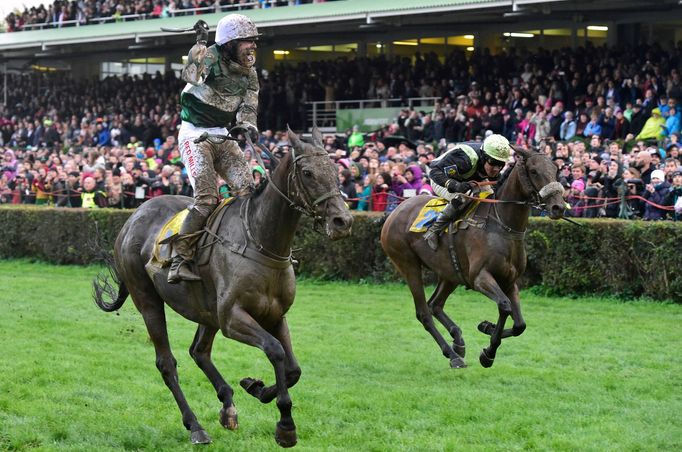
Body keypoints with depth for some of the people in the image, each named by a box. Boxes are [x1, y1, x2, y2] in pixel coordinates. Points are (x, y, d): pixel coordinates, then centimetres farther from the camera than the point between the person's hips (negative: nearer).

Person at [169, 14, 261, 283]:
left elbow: (248, 107, 1)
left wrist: (247, 125, -20)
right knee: (207, 198, -20)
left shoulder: (249, 74, 8)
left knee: (247, 188, -11)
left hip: (223, 137, 7)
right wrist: (200, 43, -18)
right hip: (195, 135, -7)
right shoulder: (209, 57, -9)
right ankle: (179, 261, -20)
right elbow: (191, 74, -21)